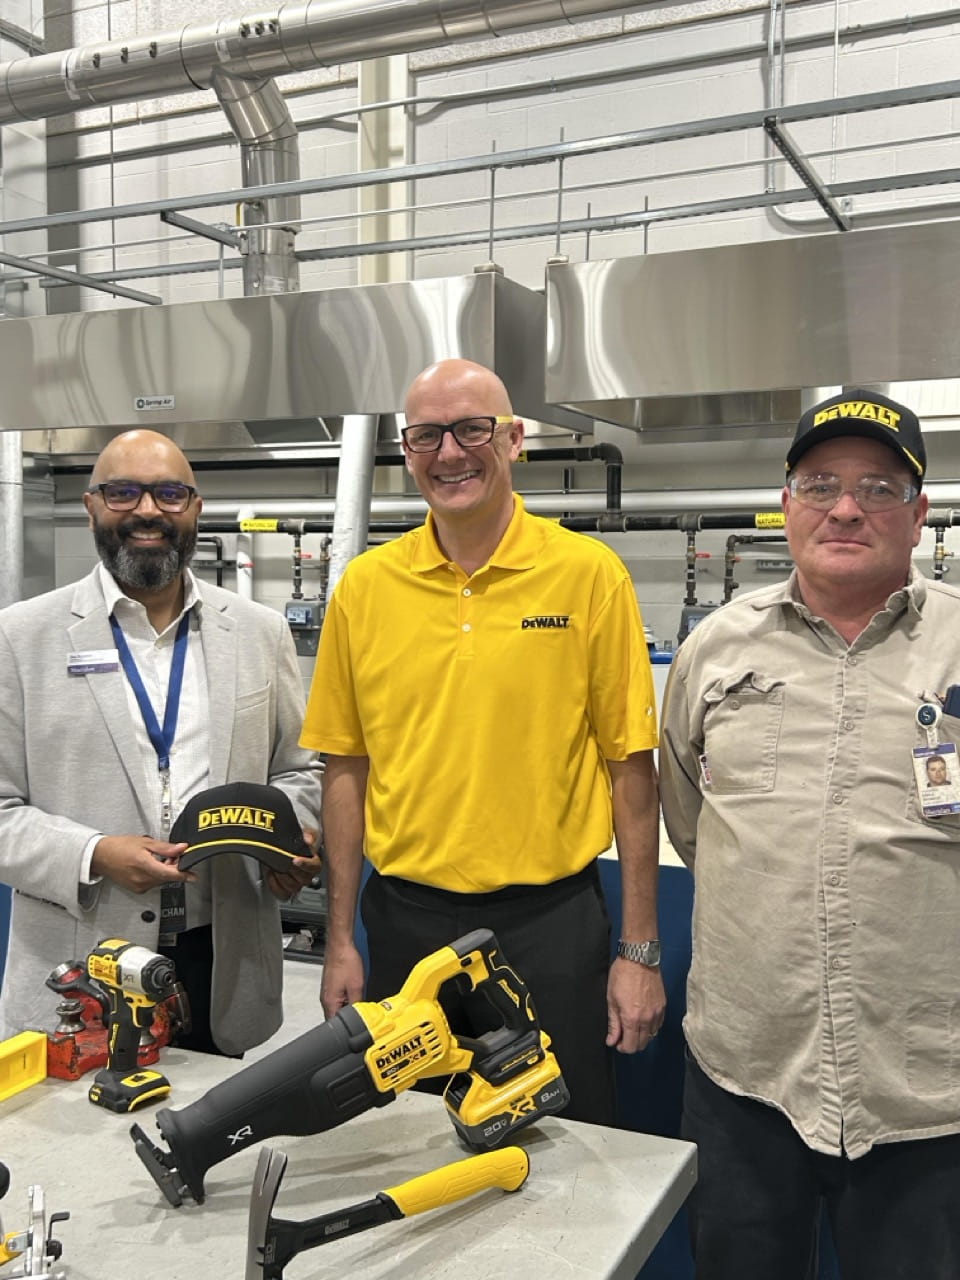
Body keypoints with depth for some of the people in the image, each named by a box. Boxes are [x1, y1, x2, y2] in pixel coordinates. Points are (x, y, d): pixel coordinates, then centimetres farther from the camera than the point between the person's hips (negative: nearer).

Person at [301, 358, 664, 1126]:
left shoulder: (589, 574, -6)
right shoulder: (365, 586, 1)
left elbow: (631, 768, -4)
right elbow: (346, 768, 6)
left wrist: (642, 952, -4)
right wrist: (341, 940, 6)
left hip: (550, 920, -2)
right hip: (405, 920, 3)